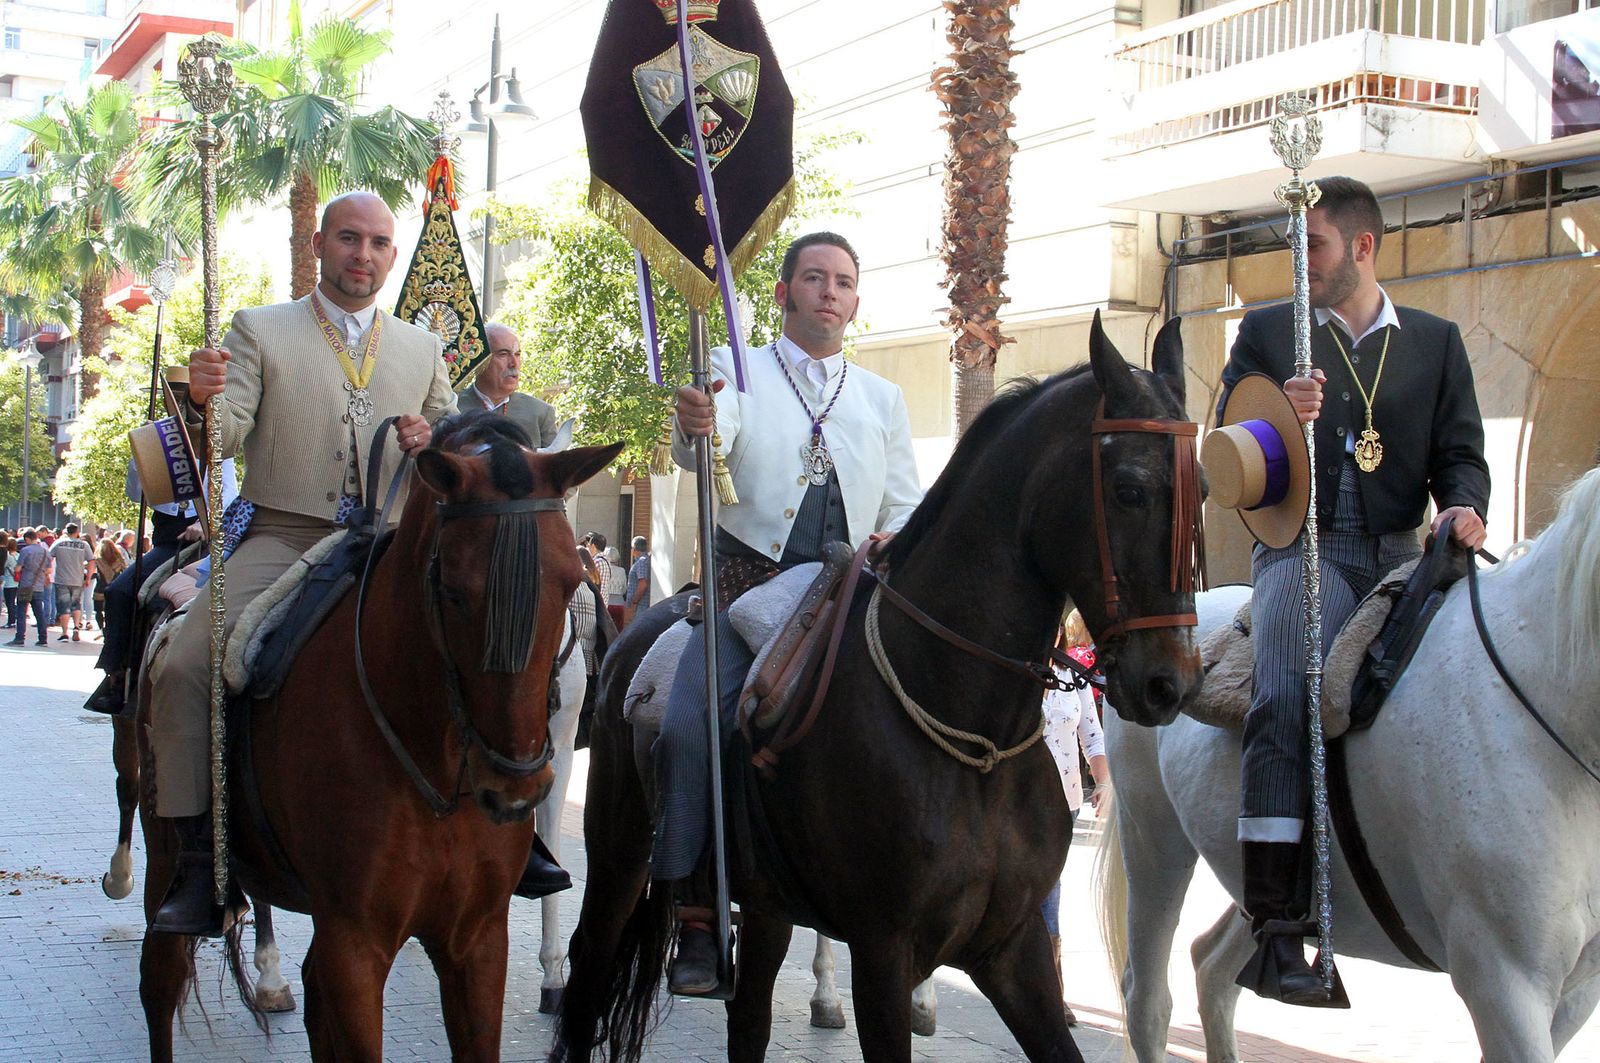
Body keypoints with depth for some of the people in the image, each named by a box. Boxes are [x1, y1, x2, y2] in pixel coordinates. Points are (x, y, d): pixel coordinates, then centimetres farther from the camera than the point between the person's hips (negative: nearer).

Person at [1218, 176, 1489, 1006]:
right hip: (1302, 550, -3)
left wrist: (1462, 507, -11)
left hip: (1397, 557, 3)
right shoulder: (1265, 333, 13)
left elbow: (1459, 453, 11)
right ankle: (1274, 930, -31)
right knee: (1285, 696, -27)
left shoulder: (1436, 341, 17)